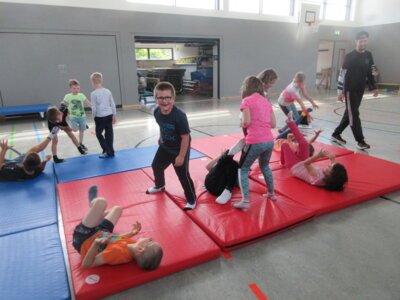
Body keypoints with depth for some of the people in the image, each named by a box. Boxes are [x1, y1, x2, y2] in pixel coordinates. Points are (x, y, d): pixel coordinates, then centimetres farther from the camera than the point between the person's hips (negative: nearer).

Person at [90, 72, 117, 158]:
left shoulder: (93, 93, -11)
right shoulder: (108, 91, 3)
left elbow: (94, 108, -10)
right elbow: (113, 104, 7)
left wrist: (94, 116, 5)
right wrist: (114, 115, 16)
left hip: (100, 116, -5)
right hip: (109, 115, 5)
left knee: (99, 133, 10)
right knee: (109, 133, 10)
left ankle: (107, 151, 5)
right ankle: (110, 152, 17)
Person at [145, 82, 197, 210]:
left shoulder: (179, 116, -33)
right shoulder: (157, 112, -14)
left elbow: (185, 137, -27)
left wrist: (181, 156, -23)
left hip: (179, 150, -7)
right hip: (165, 147, 8)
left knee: (183, 175, -1)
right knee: (156, 166, 25)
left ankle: (191, 200, 20)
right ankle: (160, 186, 56)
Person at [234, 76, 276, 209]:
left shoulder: (247, 100, -4)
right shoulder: (267, 101, 14)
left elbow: (247, 122, -14)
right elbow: (273, 124, 11)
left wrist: (241, 124, 7)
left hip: (255, 142, -6)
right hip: (269, 141, 6)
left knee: (243, 169, 10)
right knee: (265, 166, 30)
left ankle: (245, 201, 3)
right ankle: (271, 193, 41)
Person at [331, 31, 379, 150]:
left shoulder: (368, 55, 9)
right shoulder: (350, 56, -9)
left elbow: (370, 73, 18)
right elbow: (342, 74, -10)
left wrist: (374, 87, 16)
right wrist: (340, 91, -14)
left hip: (360, 90, 7)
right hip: (349, 90, -7)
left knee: (349, 114, 11)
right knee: (354, 115, -6)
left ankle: (336, 134, 23)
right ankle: (360, 141, -3)